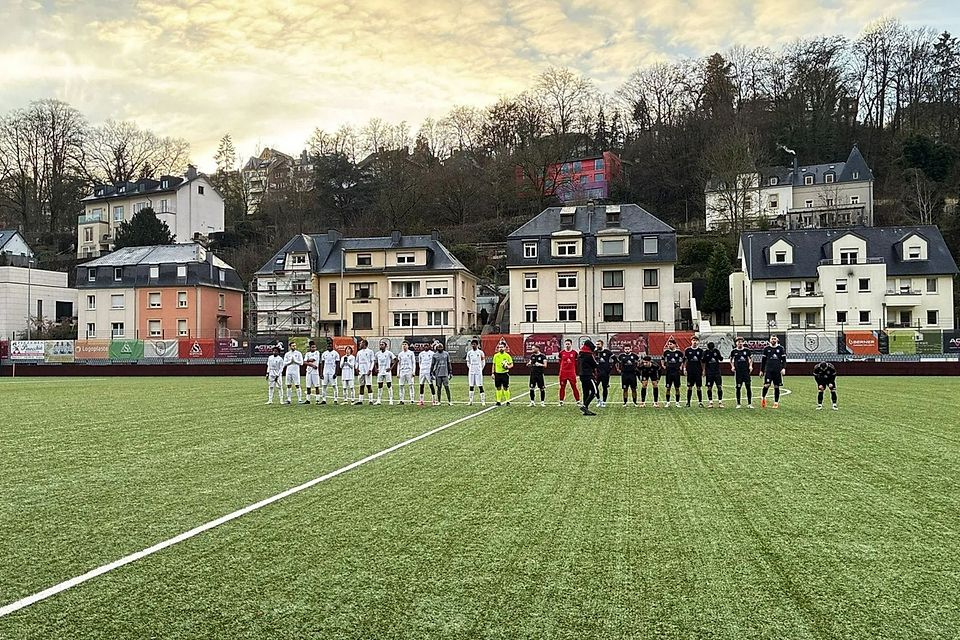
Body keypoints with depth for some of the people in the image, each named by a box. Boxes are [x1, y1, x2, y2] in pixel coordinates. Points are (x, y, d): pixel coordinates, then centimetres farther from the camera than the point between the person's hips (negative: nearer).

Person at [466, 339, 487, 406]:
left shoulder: (480, 352, -2)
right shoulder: (469, 353, 6)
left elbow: (483, 362, 5)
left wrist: (480, 369, 3)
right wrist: (470, 368, 8)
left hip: (478, 372, -3)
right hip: (471, 372, 3)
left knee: (480, 386, -6)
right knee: (471, 386, 7)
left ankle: (483, 401, -3)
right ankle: (471, 401, 12)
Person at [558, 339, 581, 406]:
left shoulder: (574, 353, 2)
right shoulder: (561, 353, 4)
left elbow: (576, 363, 8)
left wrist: (575, 372, 7)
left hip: (572, 372, -1)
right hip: (563, 372, 1)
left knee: (574, 387, -1)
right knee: (562, 387, 6)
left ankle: (578, 401, 4)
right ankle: (561, 401, 14)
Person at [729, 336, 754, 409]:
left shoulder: (747, 350, 4)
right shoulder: (734, 351, 5)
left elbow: (751, 358, 14)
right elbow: (731, 360, 17)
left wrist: (750, 366, 1)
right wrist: (732, 366, 2)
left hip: (746, 371, 0)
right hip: (738, 372, 0)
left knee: (748, 387, -2)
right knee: (738, 387, 1)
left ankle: (749, 403, 3)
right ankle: (738, 404, 10)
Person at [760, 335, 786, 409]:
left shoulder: (781, 348, 6)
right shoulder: (766, 348, 7)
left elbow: (784, 359, 5)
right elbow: (763, 360, 12)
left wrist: (784, 368, -9)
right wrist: (761, 370, 10)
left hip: (777, 370, 1)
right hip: (768, 370, 0)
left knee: (776, 387, 3)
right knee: (767, 385, -14)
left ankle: (776, 403, 11)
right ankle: (763, 398, 10)